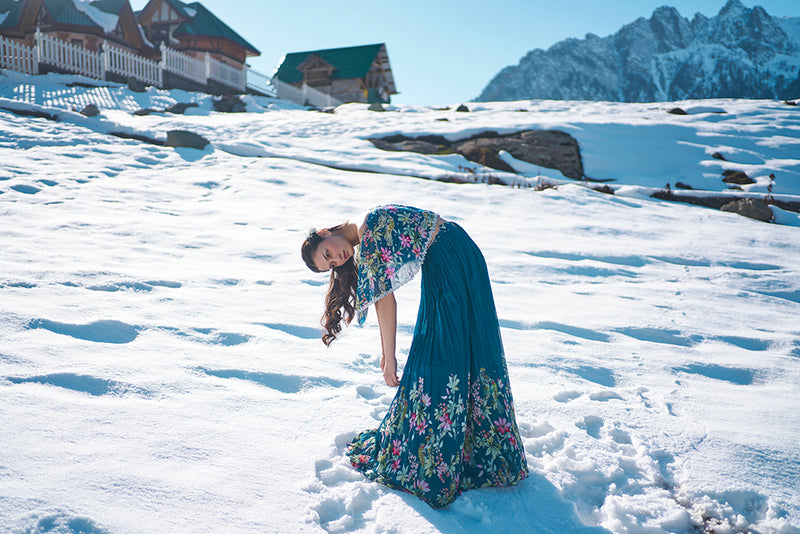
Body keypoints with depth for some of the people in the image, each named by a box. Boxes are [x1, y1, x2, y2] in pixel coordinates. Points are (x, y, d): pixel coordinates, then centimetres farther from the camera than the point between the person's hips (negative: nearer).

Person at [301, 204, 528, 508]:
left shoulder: (370, 232, -16)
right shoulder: (365, 242, 12)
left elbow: (385, 302, -16)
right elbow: (382, 300, 16)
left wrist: (390, 357, -10)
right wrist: (385, 352, 18)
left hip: (450, 263, -9)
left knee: (440, 352, -2)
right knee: (470, 348, 17)